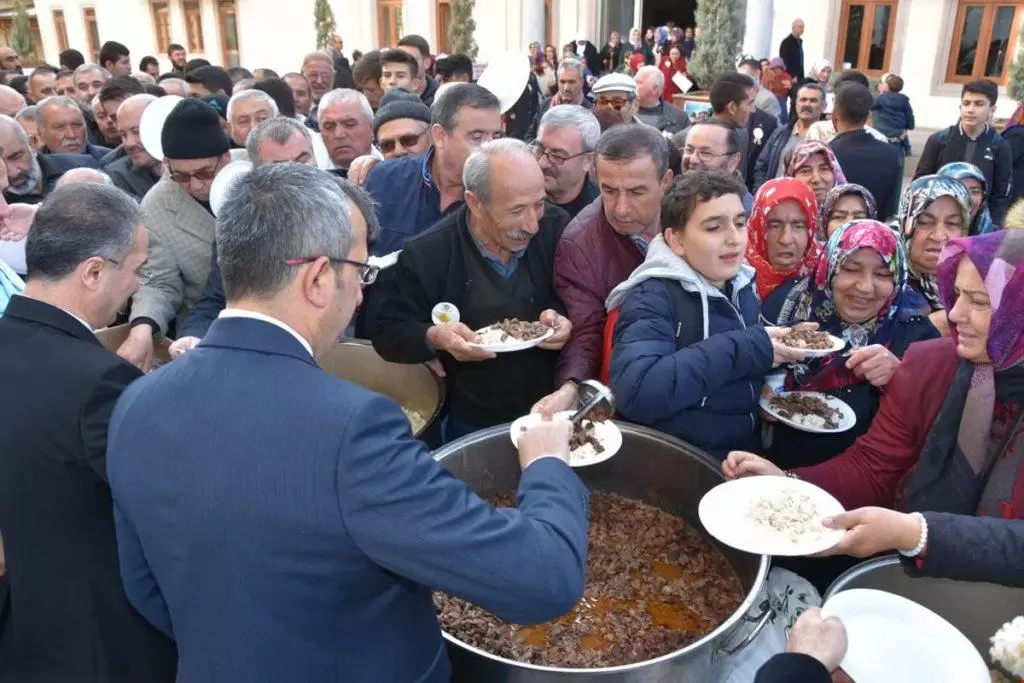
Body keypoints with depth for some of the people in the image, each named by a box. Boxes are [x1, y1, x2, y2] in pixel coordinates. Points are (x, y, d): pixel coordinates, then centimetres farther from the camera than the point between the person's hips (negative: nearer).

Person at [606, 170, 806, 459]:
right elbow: (634, 392, -29)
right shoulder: (653, 297, -13)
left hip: (746, 455, 7)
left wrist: (788, 347, -1)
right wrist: (744, 349, -24)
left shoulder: (743, 286, 6)